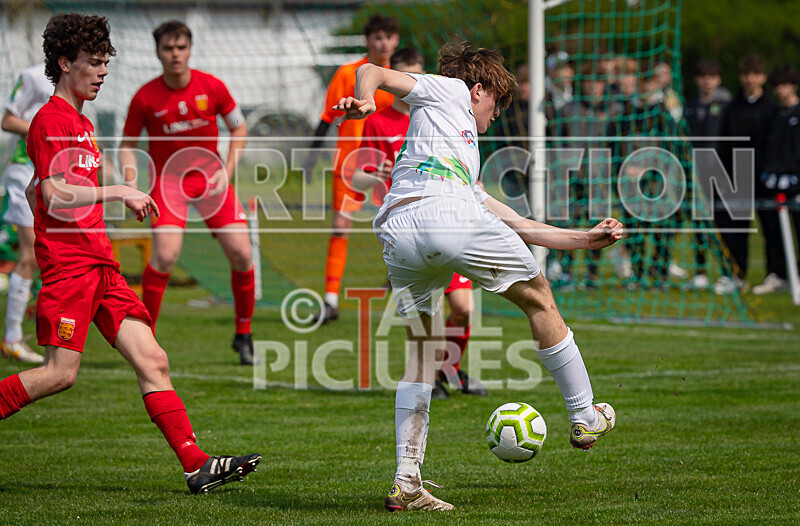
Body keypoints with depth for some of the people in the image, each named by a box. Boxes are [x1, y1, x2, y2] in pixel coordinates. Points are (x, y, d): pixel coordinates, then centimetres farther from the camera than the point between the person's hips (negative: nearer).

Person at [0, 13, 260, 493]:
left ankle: (198, 465, -7)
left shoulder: (81, 123, 21)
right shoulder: (51, 121, -8)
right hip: (67, 264, -9)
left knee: (152, 360, -1)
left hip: (100, 264, 9)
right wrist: (118, 192, -18)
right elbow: (54, 196, -19)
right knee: (61, 372, -10)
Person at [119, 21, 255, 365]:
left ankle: (243, 335, 13)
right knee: (165, 255, -22)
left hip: (209, 177, 2)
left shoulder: (212, 87, -6)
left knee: (241, 253, -7)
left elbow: (239, 129, 7)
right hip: (168, 178, -2)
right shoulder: (146, 97, -10)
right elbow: (128, 143, 2)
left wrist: (227, 170, -5)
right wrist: (131, 184, -13)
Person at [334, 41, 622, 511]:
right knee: (538, 297, 12)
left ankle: (406, 483, 7)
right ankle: (586, 418, 18)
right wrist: (365, 99, -12)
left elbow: (513, 224, 39)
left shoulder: (467, 172, 41)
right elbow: (373, 72, 11)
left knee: (422, 354, 16)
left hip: (396, 238, 8)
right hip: (444, 214, -8)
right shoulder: (450, 92, 24)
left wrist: (584, 239, 40)